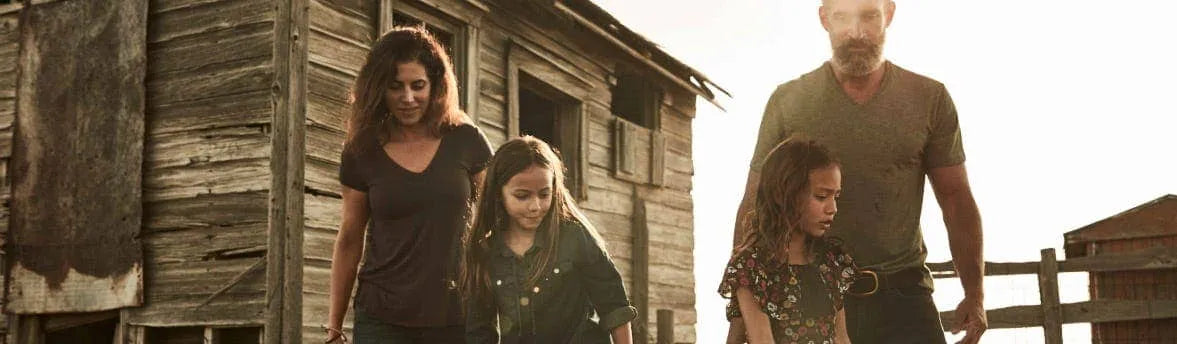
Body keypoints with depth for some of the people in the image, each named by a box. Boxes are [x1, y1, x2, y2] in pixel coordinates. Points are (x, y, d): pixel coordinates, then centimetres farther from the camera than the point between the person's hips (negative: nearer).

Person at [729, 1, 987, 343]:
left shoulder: (930, 99, 6)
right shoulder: (787, 102, 4)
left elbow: (956, 201, 9)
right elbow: (755, 206, 5)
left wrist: (975, 292, -3)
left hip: (901, 293, 1)